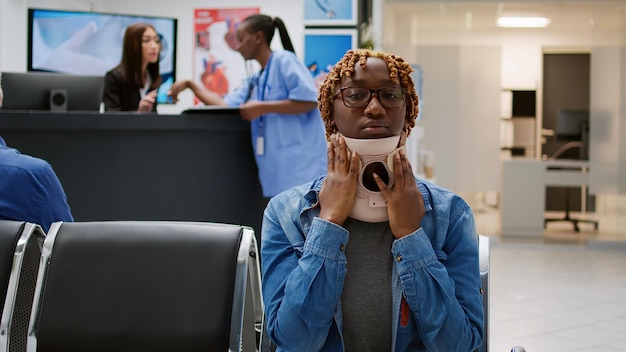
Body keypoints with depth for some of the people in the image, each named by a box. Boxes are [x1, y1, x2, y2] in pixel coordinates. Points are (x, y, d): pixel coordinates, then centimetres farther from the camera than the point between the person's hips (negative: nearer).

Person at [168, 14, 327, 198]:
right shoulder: (256, 81, 21)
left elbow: (309, 100, -16)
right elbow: (225, 105, 22)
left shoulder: (284, 60, -5)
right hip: (277, 169, 9)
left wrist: (263, 108, -12)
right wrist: (190, 84, 18)